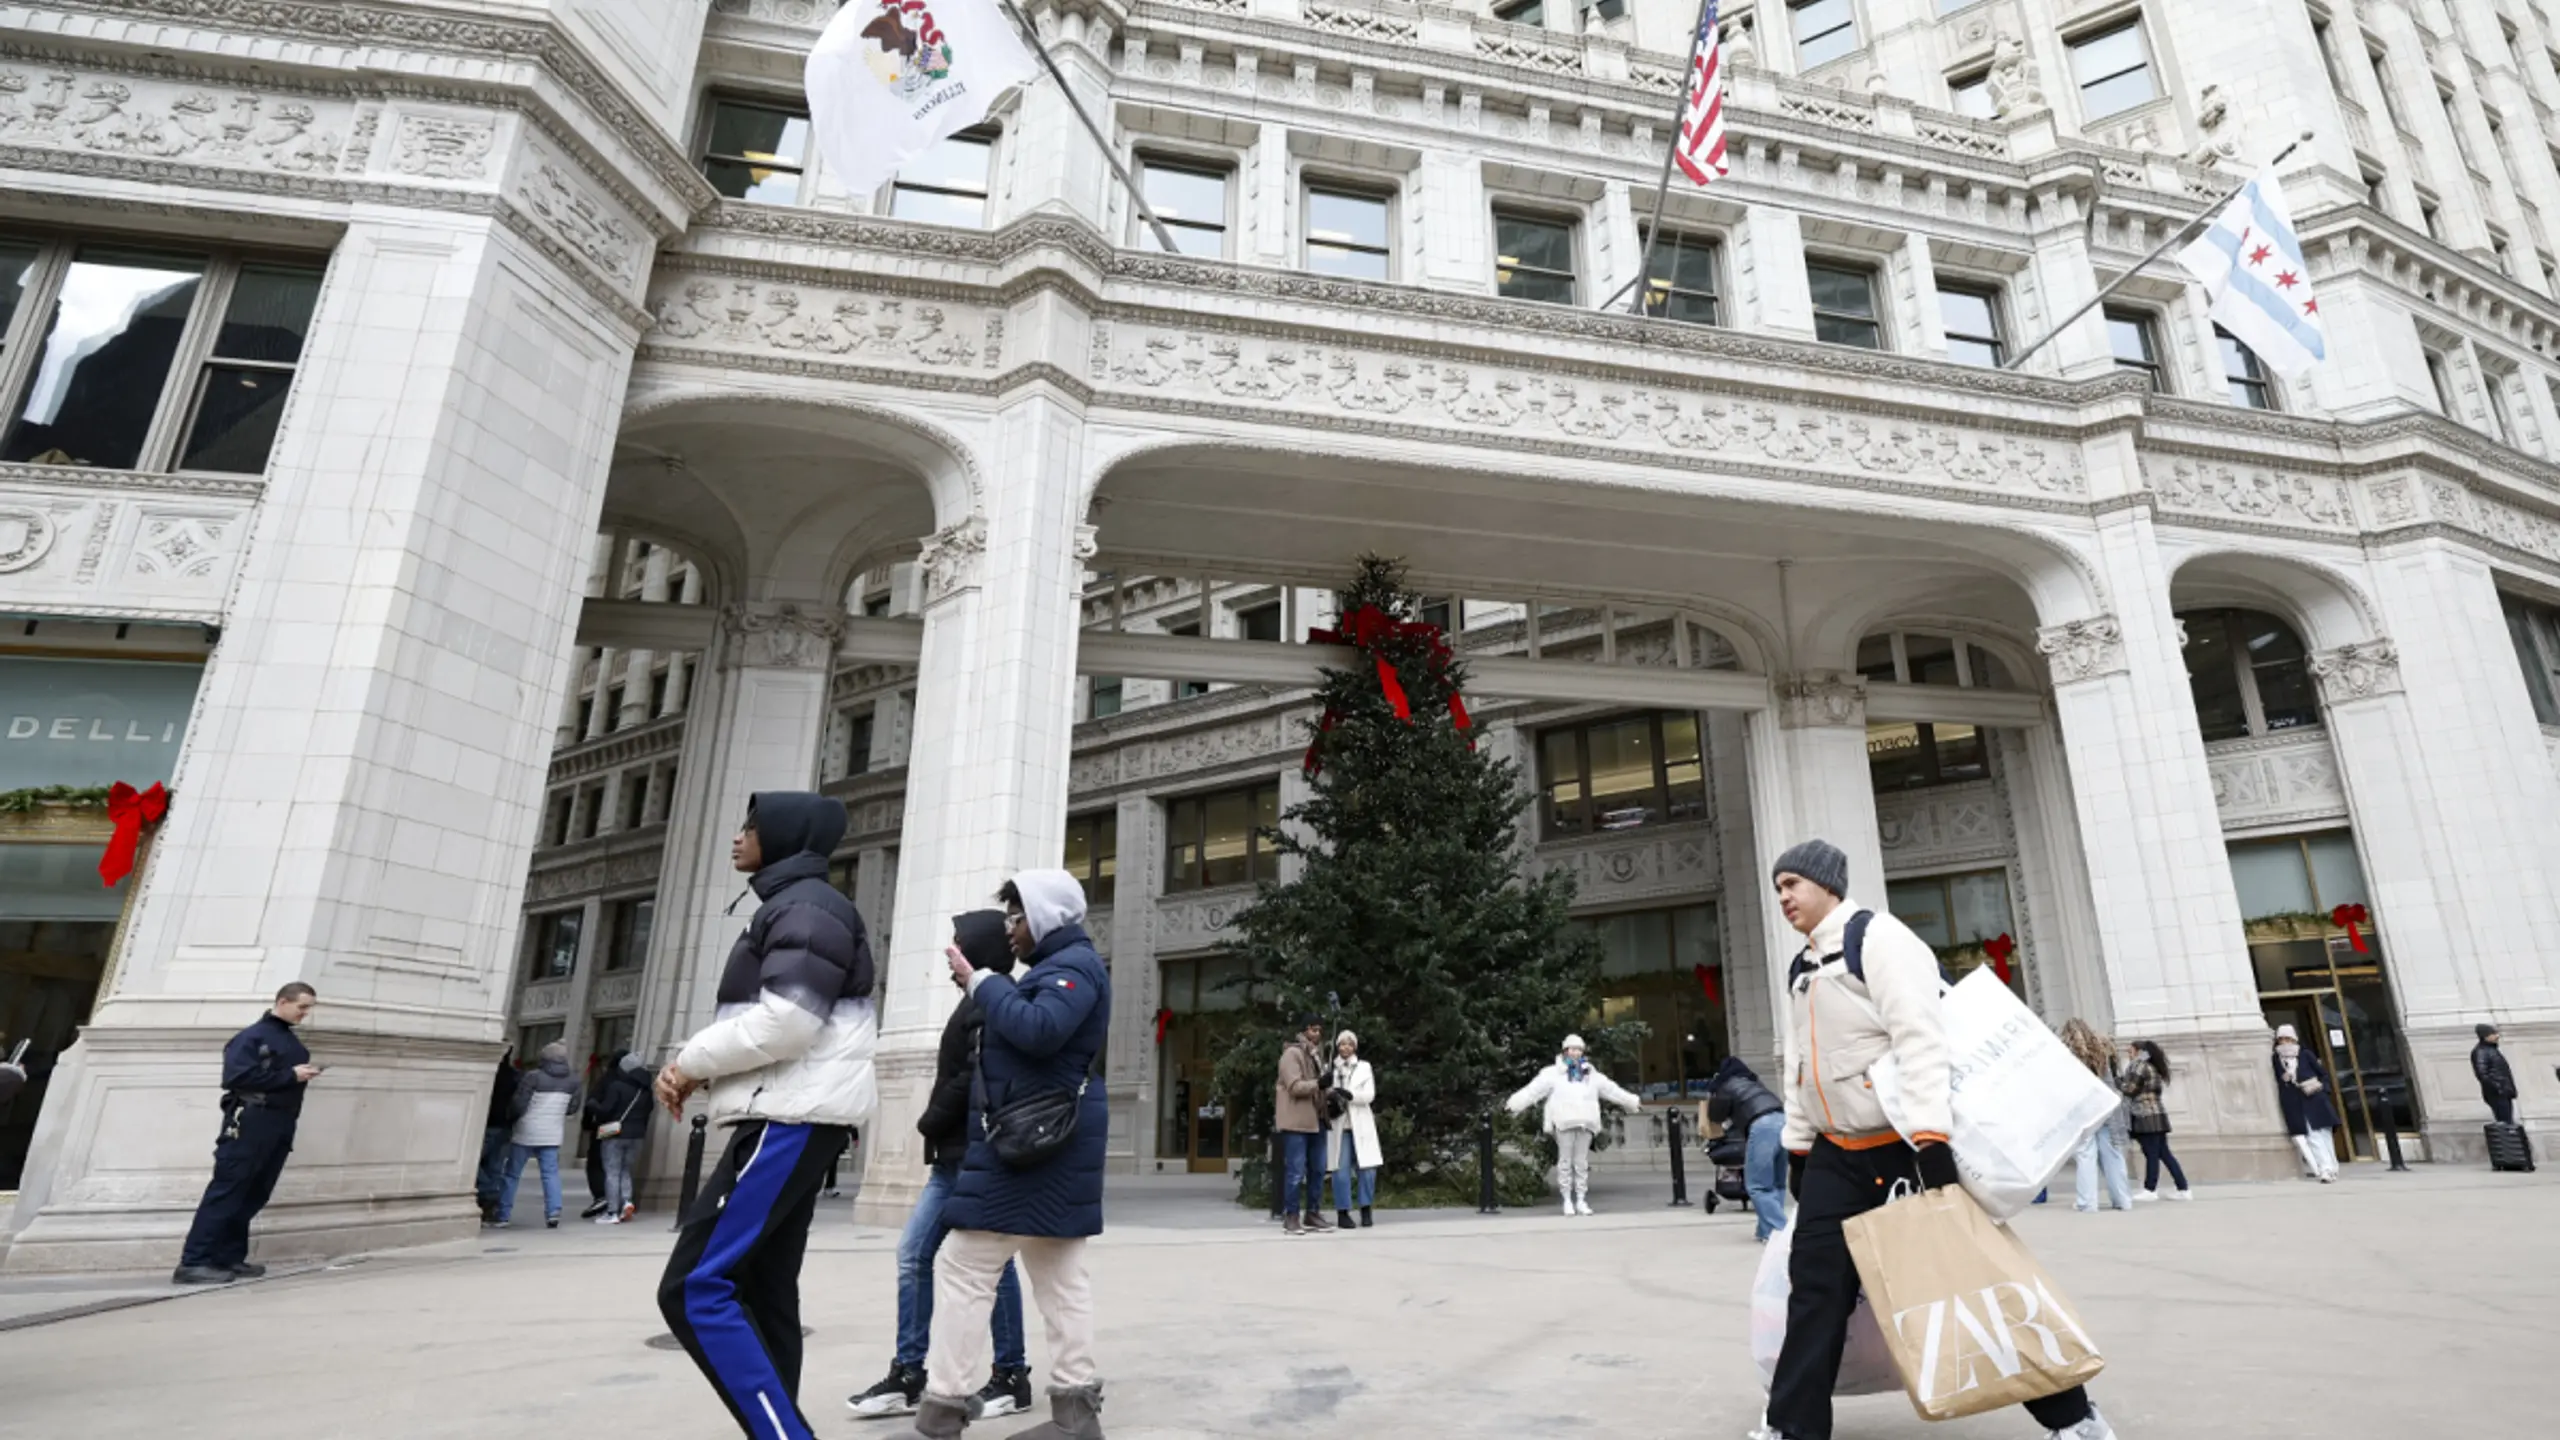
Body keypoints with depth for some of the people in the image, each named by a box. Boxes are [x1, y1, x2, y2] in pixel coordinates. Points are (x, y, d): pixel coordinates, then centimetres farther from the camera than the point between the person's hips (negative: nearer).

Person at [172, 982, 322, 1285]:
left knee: (254, 1195, 9)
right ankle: (193, 1262, -6)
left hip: (281, 1126, 8)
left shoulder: (292, 1040, 19)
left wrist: (305, 1074, 0)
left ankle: (229, 1258, 15)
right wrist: (291, 1075, -17)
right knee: (226, 1192, -8)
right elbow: (236, 1077, -17)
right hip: (251, 1123, -8)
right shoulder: (253, 1036, -6)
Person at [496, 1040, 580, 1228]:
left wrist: (512, 1121, 5)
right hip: (552, 1135, 3)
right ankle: (553, 1211, -8)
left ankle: (503, 1215, 16)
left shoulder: (534, 1077, -12)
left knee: (512, 1174, 10)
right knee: (551, 1173, 6)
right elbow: (572, 1107, 9)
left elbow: (519, 1104, -12)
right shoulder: (572, 1081, 3)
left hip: (526, 1133, -3)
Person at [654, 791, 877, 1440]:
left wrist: (691, 1060, -7)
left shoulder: (808, 906, -9)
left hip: (794, 1118, -10)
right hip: (788, 1119, 10)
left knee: (694, 1286, -13)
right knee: (763, 1293, 10)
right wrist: (693, 1066, 4)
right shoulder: (788, 910, 23)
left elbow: (785, 1022, -21)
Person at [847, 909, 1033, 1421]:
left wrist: (929, 1122, -8)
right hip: (955, 1155, 10)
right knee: (913, 1254, 8)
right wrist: (935, 1133, 6)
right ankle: (907, 1377, 15)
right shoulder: (979, 1000, 19)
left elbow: (976, 1077, -21)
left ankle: (1012, 1377, 12)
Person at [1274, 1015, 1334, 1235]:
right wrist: (1319, 1083, -27)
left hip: (1315, 1120, 9)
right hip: (1296, 1121, -9)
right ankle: (1291, 1217, 1)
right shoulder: (1292, 1053, -9)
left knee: (1316, 1169, 11)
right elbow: (1294, 1086, -18)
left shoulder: (1316, 1054, 18)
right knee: (1296, 1171, -6)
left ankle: (1312, 1214, 19)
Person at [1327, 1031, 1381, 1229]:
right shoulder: (1331, 1069, 10)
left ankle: (1366, 1211, 9)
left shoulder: (1364, 1067, 11)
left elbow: (1370, 1095, -1)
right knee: (1341, 1170, -5)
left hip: (1361, 1125, 1)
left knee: (1367, 1168, -4)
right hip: (1339, 1125, -1)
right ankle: (1342, 1212, 4)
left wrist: (1349, 1094, -17)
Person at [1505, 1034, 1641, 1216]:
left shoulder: (1592, 1075, 18)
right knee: (1565, 1161, -2)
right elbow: (1532, 1090, -3)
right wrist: (1513, 1103, -12)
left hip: (1585, 1124, 3)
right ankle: (1567, 1200, 6)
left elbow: (1612, 1090, 28)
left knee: (1582, 1162, 4)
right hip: (1564, 1123, -3)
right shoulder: (1553, 1073, 3)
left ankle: (1581, 1200, 11)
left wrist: (1633, 1102, 33)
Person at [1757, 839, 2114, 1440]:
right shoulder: (1800, 969, 14)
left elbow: (1919, 1035, -24)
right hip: (1837, 1154, 7)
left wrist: (1930, 1138, -31)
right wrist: (1798, 1145, 18)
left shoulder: (1876, 936, -13)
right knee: (1815, 1287, 3)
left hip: (1908, 1144, -7)